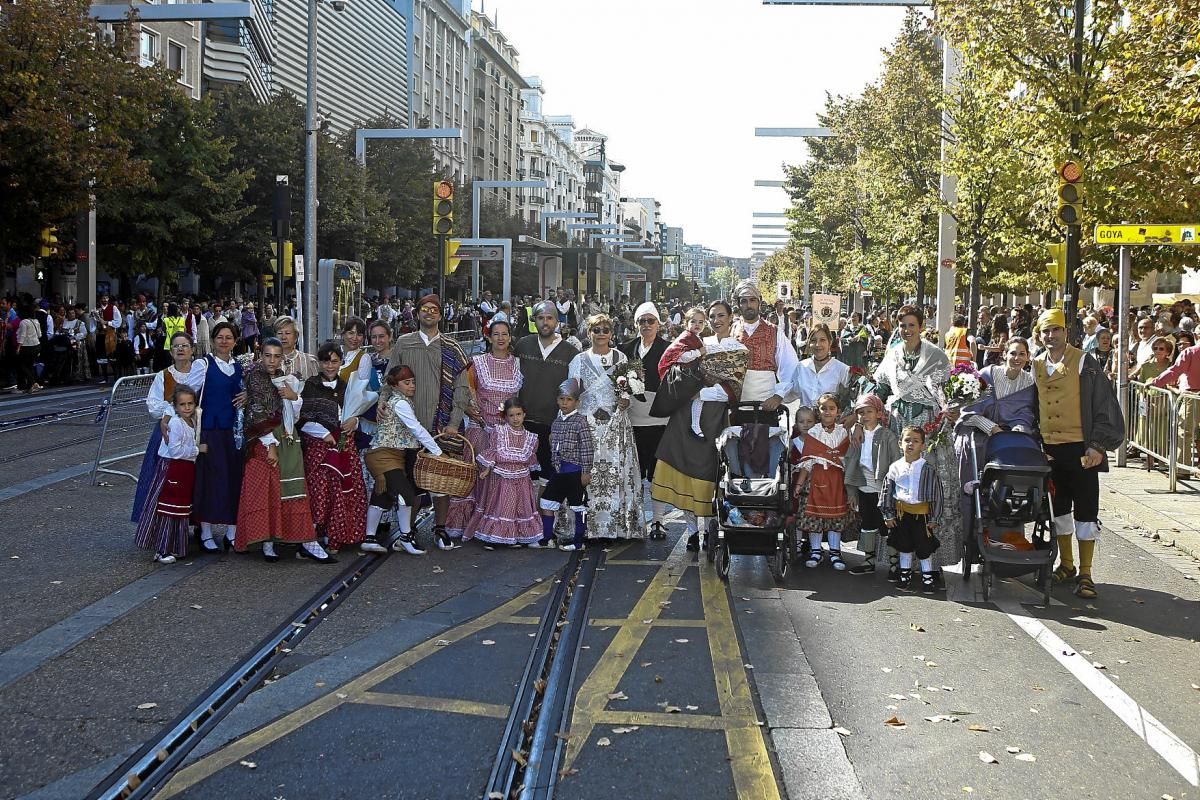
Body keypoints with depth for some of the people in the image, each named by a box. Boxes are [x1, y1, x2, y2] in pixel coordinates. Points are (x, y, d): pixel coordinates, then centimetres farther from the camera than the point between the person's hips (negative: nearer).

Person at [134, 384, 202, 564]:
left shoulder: (193, 422, 10)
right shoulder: (175, 423, -18)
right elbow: (175, 449, -23)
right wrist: (197, 450, -17)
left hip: (187, 468, 9)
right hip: (171, 468, -9)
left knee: (181, 510, 14)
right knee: (167, 510, -5)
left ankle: (174, 547, 24)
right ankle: (162, 551, 0)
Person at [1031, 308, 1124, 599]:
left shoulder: (1084, 363, -6)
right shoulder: (1036, 366, 9)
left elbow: (1104, 404, -8)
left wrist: (1098, 445, -14)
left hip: (1080, 448, -5)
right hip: (1049, 449, 5)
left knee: (1085, 511, -1)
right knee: (1059, 508, 14)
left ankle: (1085, 573, 5)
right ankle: (1066, 565, 27)